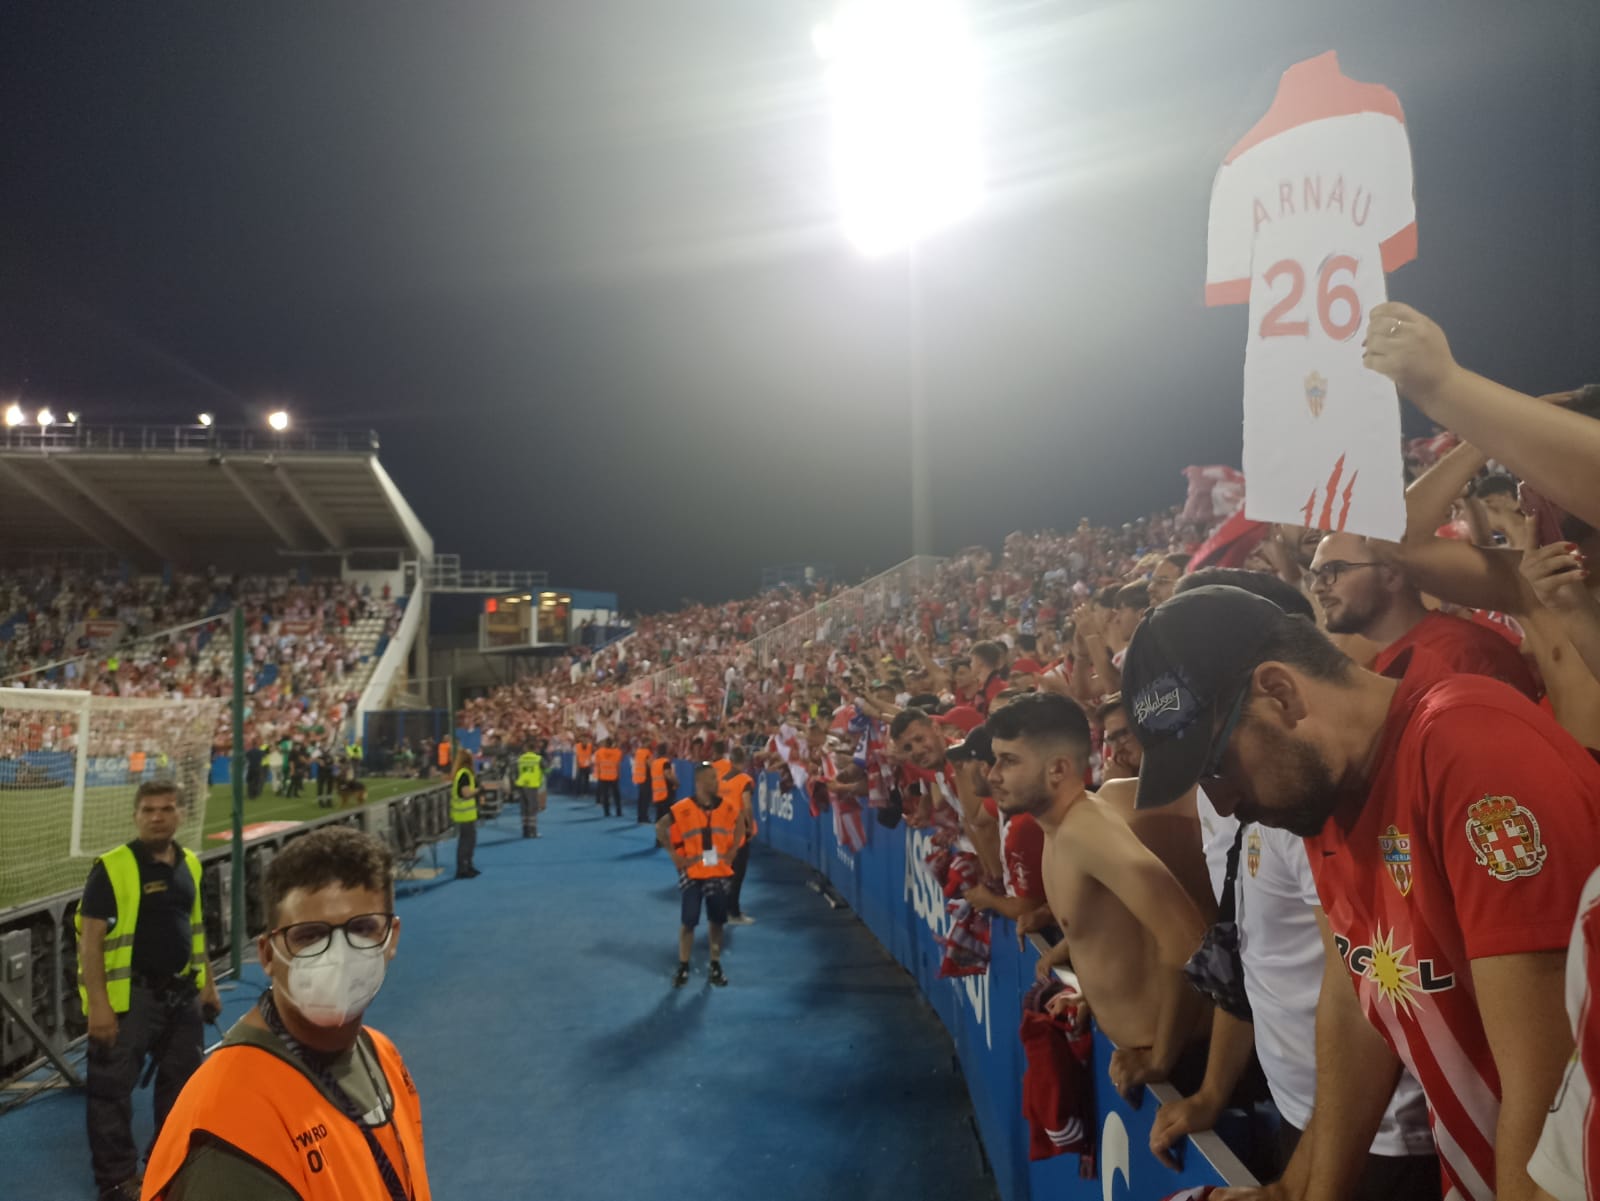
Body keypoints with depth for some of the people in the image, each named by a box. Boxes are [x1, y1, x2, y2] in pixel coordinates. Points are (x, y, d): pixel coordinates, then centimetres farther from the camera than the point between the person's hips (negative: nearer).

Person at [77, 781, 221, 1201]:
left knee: (183, 1079, 18)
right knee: (113, 1087, 4)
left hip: (181, 993, 6)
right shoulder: (112, 868, -15)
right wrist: (97, 1004, -20)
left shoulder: (189, 864, 5)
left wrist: (207, 984, 16)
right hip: (128, 995, -6)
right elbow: (90, 939, -16)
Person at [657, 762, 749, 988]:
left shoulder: (727, 805, -4)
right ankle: (683, 968, 12)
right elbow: (660, 828, -5)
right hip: (692, 873, -3)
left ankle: (716, 967, 20)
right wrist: (675, 855, -7)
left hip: (718, 872, 3)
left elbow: (741, 823, 13)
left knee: (716, 920, 9)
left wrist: (732, 850, 5)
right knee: (688, 922, 0)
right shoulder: (683, 808, -13)